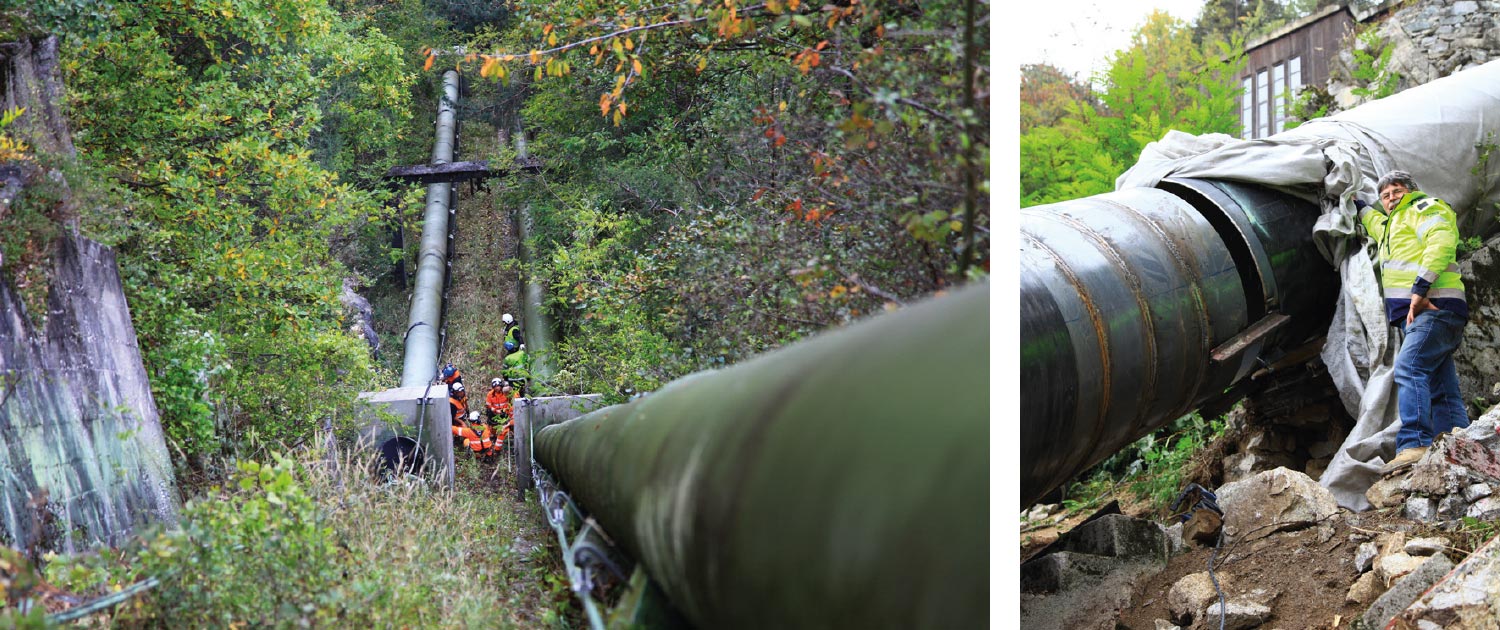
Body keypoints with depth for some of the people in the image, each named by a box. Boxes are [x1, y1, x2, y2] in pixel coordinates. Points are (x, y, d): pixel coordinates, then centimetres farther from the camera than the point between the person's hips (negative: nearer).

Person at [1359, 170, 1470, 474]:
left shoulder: (1425, 207, 5)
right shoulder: (1392, 225, 33)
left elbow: (1442, 241, -16)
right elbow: (1375, 221, 59)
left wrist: (1421, 288, -24)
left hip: (1434, 308, -10)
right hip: (1417, 314, 10)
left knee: (1409, 369, -27)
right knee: (1442, 393, 1)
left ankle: (1414, 445, -40)